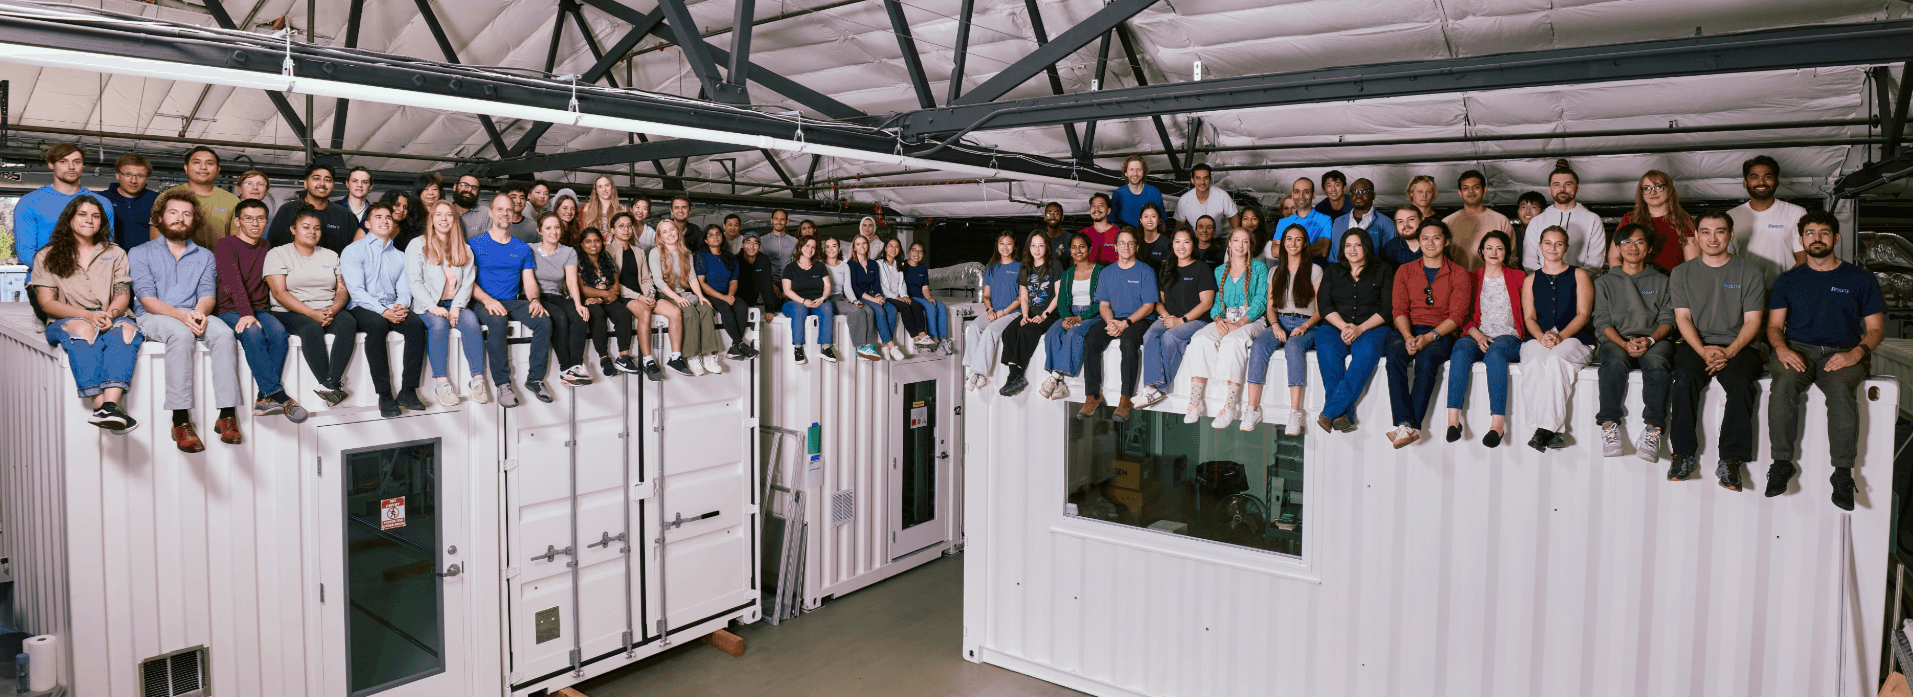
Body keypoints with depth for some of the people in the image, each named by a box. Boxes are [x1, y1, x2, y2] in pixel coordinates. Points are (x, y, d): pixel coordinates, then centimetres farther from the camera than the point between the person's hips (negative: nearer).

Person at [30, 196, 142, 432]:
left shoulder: (116, 253, 21)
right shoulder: (47, 256, 14)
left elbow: (123, 295, 10)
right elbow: (47, 303, 3)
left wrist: (110, 314, -15)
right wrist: (89, 315, -16)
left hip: (113, 318, 1)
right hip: (67, 321, -1)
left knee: (125, 328, -37)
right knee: (82, 329, -39)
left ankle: (109, 405, -56)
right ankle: (101, 406, -53)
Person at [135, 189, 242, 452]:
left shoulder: (205, 256, 21)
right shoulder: (140, 253, 11)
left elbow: (208, 293, 7)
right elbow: (147, 298, -3)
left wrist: (200, 311, -18)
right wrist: (180, 314, -22)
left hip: (192, 316, 3)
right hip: (153, 318, -3)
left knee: (223, 332, -32)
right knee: (182, 333, -38)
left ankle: (227, 414, -36)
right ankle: (180, 420, -41)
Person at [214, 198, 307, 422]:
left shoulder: (267, 248, 18)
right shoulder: (225, 245, 0)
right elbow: (232, 281, -15)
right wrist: (246, 313, -28)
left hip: (260, 310, 4)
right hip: (229, 311, -4)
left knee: (279, 332, -30)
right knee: (253, 333, -36)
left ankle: (265, 398, -33)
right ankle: (278, 395, -40)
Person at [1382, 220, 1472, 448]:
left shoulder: (1459, 275, 8)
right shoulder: (1405, 271, 15)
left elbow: (1457, 316, -2)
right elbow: (1399, 309, 5)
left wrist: (1429, 337, -18)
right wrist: (1408, 337, -16)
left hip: (1441, 333, -1)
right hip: (1407, 330, 2)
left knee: (1426, 358, -36)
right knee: (1395, 353, -34)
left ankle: (1412, 426, -37)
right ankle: (1406, 425, -41)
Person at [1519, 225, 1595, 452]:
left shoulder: (1579, 276, 14)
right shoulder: (1531, 280, 22)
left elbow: (1583, 315, 4)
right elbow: (1529, 317, 12)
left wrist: (1560, 336, -15)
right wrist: (1542, 337, -10)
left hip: (1573, 338, -2)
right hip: (1537, 339, 2)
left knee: (1556, 359, -37)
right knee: (1535, 364, -34)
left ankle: (1545, 429, -37)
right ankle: (1554, 432, -37)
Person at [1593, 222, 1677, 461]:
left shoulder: (1661, 281, 20)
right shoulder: (1605, 282, 17)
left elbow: (1667, 320, 9)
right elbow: (1602, 322, 6)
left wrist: (1650, 340, -13)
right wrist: (1625, 344, -14)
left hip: (1654, 340, 1)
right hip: (1616, 340, 0)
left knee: (1656, 362, -36)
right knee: (1615, 361, -37)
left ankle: (1653, 429, -38)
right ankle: (1609, 425, -36)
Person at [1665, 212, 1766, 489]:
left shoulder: (1749, 272, 8)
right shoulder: (1682, 273, 12)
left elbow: (1752, 321, 2)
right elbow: (1683, 317, 4)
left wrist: (1728, 352, -15)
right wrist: (1703, 351, -13)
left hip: (1738, 346, 0)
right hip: (1695, 344, 1)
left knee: (1741, 382, -32)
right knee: (1684, 378, -31)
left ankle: (1731, 461, -28)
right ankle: (1684, 455, -25)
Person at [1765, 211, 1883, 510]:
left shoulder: (1860, 278, 13)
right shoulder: (1789, 279, 17)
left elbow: (1876, 330, 10)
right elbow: (1774, 325, 13)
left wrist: (1855, 353, -12)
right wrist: (1782, 349, -11)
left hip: (1843, 353, -1)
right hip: (1797, 349, 1)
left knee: (1840, 389, -35)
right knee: (1784, 384, -35)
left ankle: (1843, 473, -30)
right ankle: (1782, 463, -27)